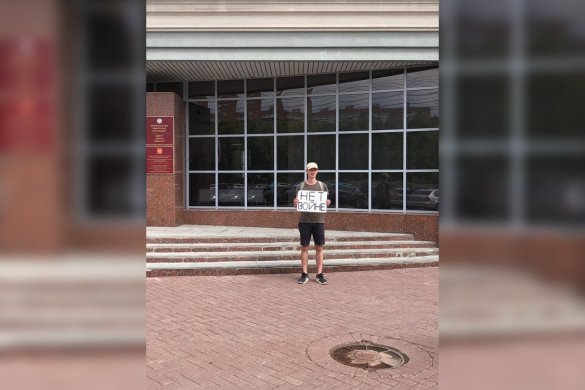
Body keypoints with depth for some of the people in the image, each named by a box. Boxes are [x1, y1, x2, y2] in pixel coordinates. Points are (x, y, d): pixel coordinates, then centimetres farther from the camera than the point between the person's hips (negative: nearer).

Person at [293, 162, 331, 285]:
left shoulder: (322, 186, 7)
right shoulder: (300, 186, 6)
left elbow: (326, 202, 10)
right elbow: (296, 204, 8)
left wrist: (328, 202, -13)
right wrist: (295, 202, -15)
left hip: (319, 220, 1)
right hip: (304, 221, 0)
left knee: (319, 247, 3)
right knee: (304, 247, 2)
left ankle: (319, 274, 11)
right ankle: (304, 274, 10)